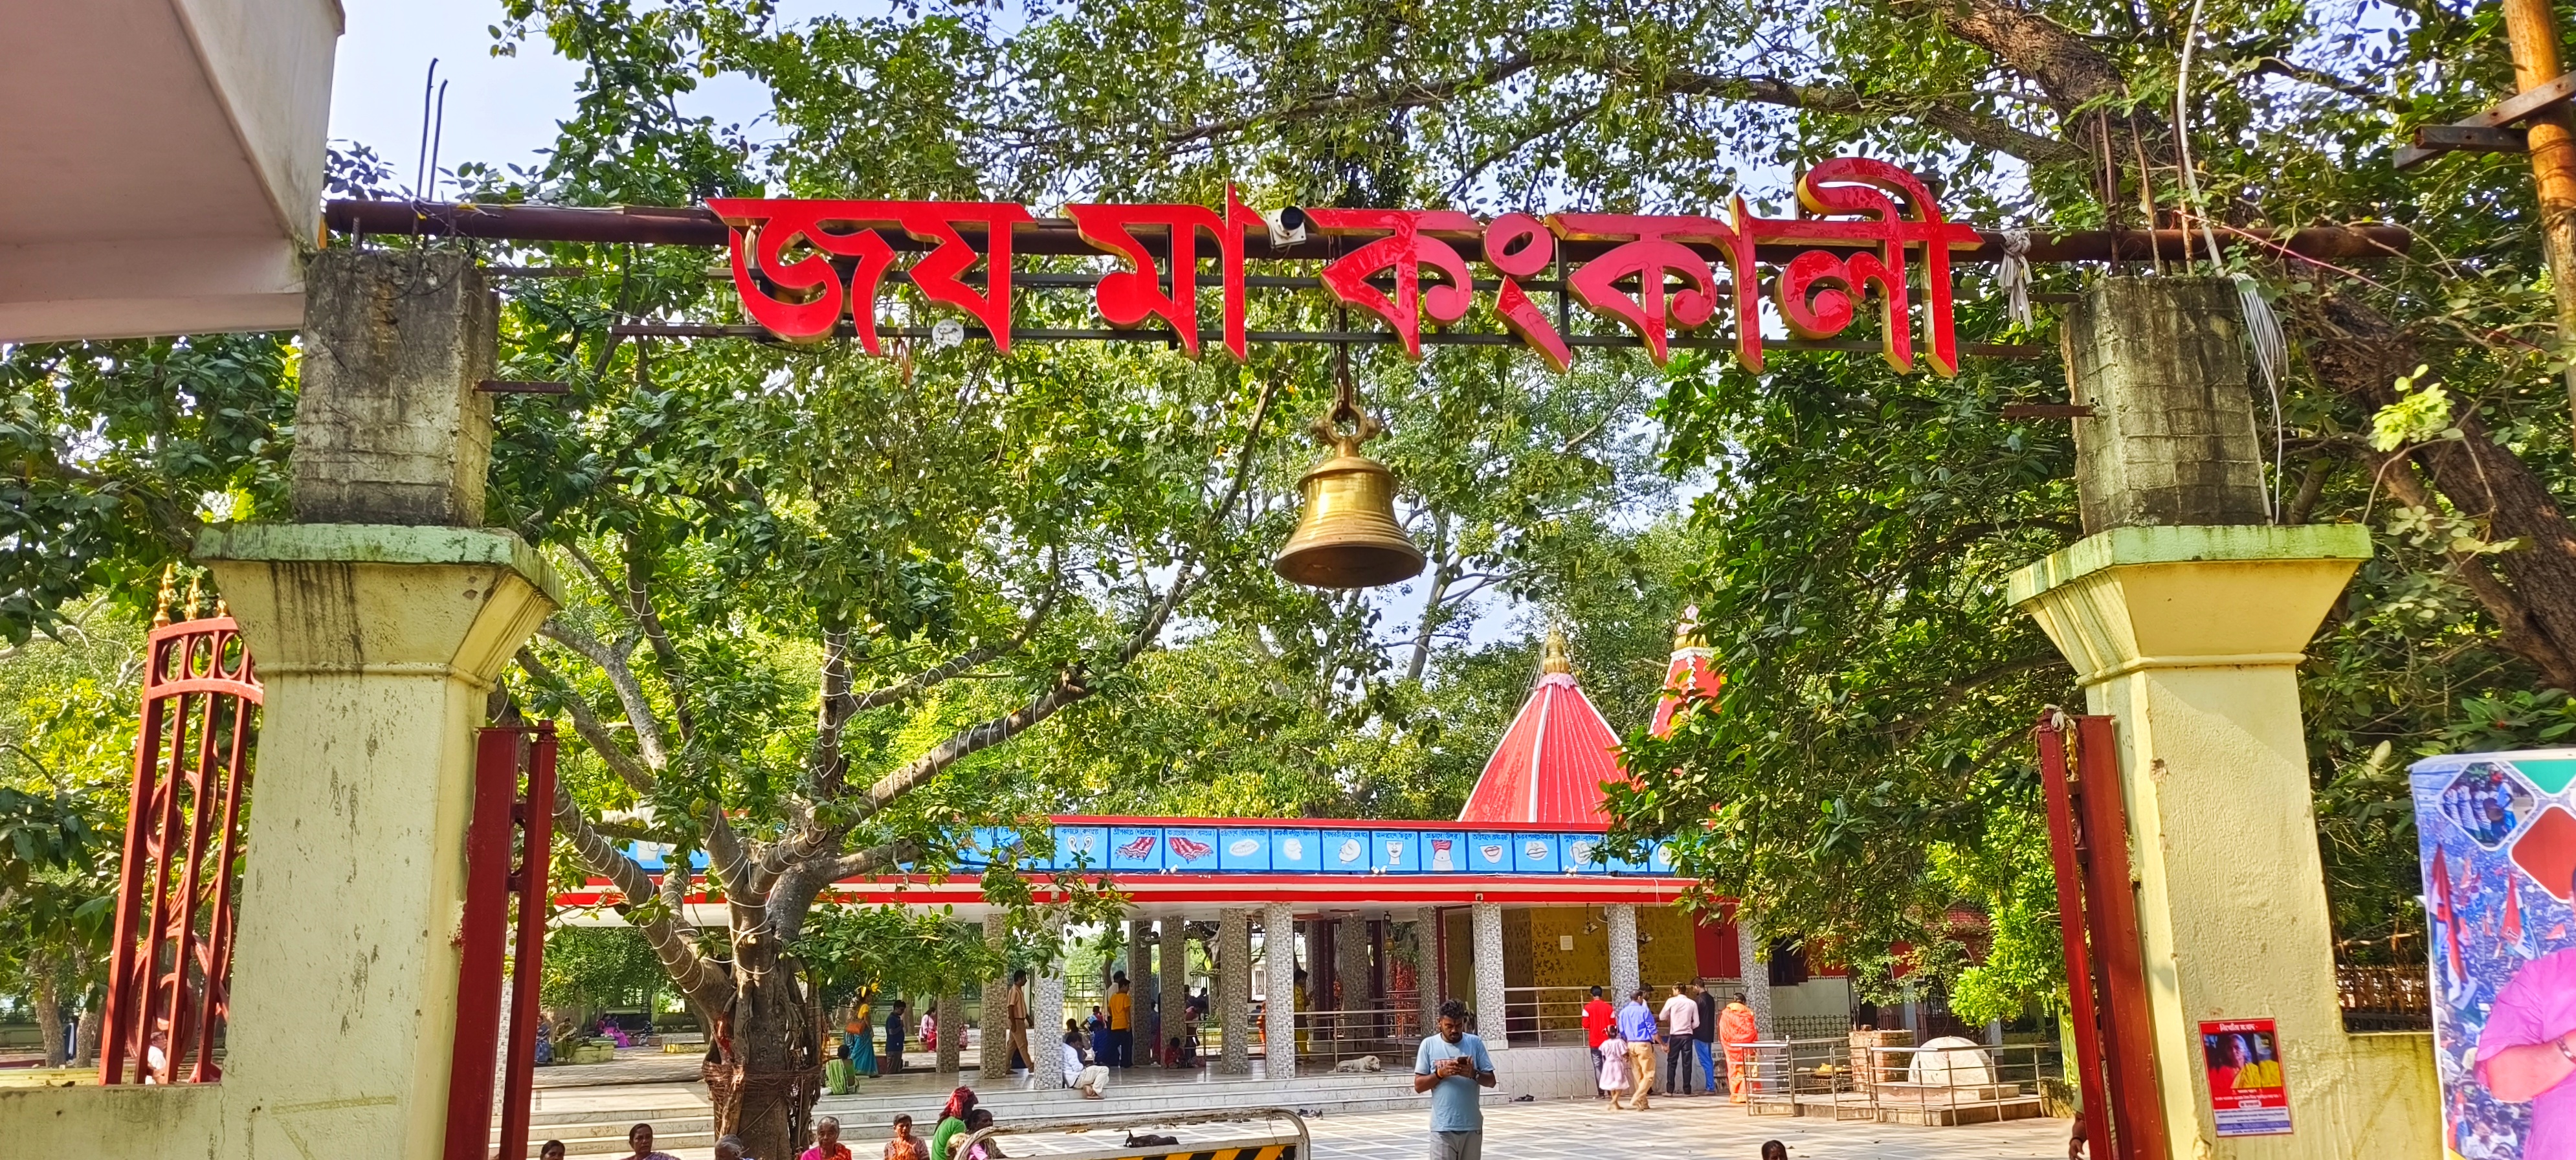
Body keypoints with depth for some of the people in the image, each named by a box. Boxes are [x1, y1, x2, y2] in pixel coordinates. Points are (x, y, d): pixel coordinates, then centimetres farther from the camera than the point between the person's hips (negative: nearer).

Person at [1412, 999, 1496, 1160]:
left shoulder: (1475, 1043, 2)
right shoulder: (1429, 1044, -1)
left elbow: (1491, 1081, 2)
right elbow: (1418, 1085, -1)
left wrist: (1473, 1074, -18)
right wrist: (1440, 1073, -17)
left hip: (1472, 1125, 2)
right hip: (1443, 1126, -2)